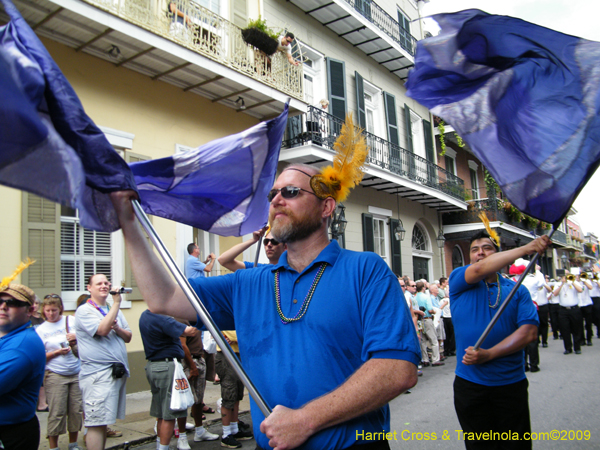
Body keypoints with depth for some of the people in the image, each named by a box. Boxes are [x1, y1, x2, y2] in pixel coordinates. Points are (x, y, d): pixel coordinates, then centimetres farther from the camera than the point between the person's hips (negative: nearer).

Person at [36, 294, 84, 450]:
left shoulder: (72, 320, 4)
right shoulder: (40, 330, 2)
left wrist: (78, 337, -9)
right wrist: (57, 352, -13)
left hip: (77, 373, 2)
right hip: (55, 375, -2)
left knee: (76, 410, 6)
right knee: (57, 412, -2)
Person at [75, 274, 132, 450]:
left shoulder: (114, 310, 17)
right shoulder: (84, 311, -4)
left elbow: (128, 337, 13)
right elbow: (102, 330, -20)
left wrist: (116, 327, -8)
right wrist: (117, 303, -16)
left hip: (118, 372, 7)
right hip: (98, 374, -7)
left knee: (103, 421, 15)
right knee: (96, 423, -6)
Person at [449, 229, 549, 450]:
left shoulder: (517, 290, 4)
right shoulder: (458, 280, 1)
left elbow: (529, 332, -9)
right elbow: (480, 269, -22)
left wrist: (489, 354, -20)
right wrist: (527, 248, -22)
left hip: (511, 383, 1)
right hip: (469, 383, 0)